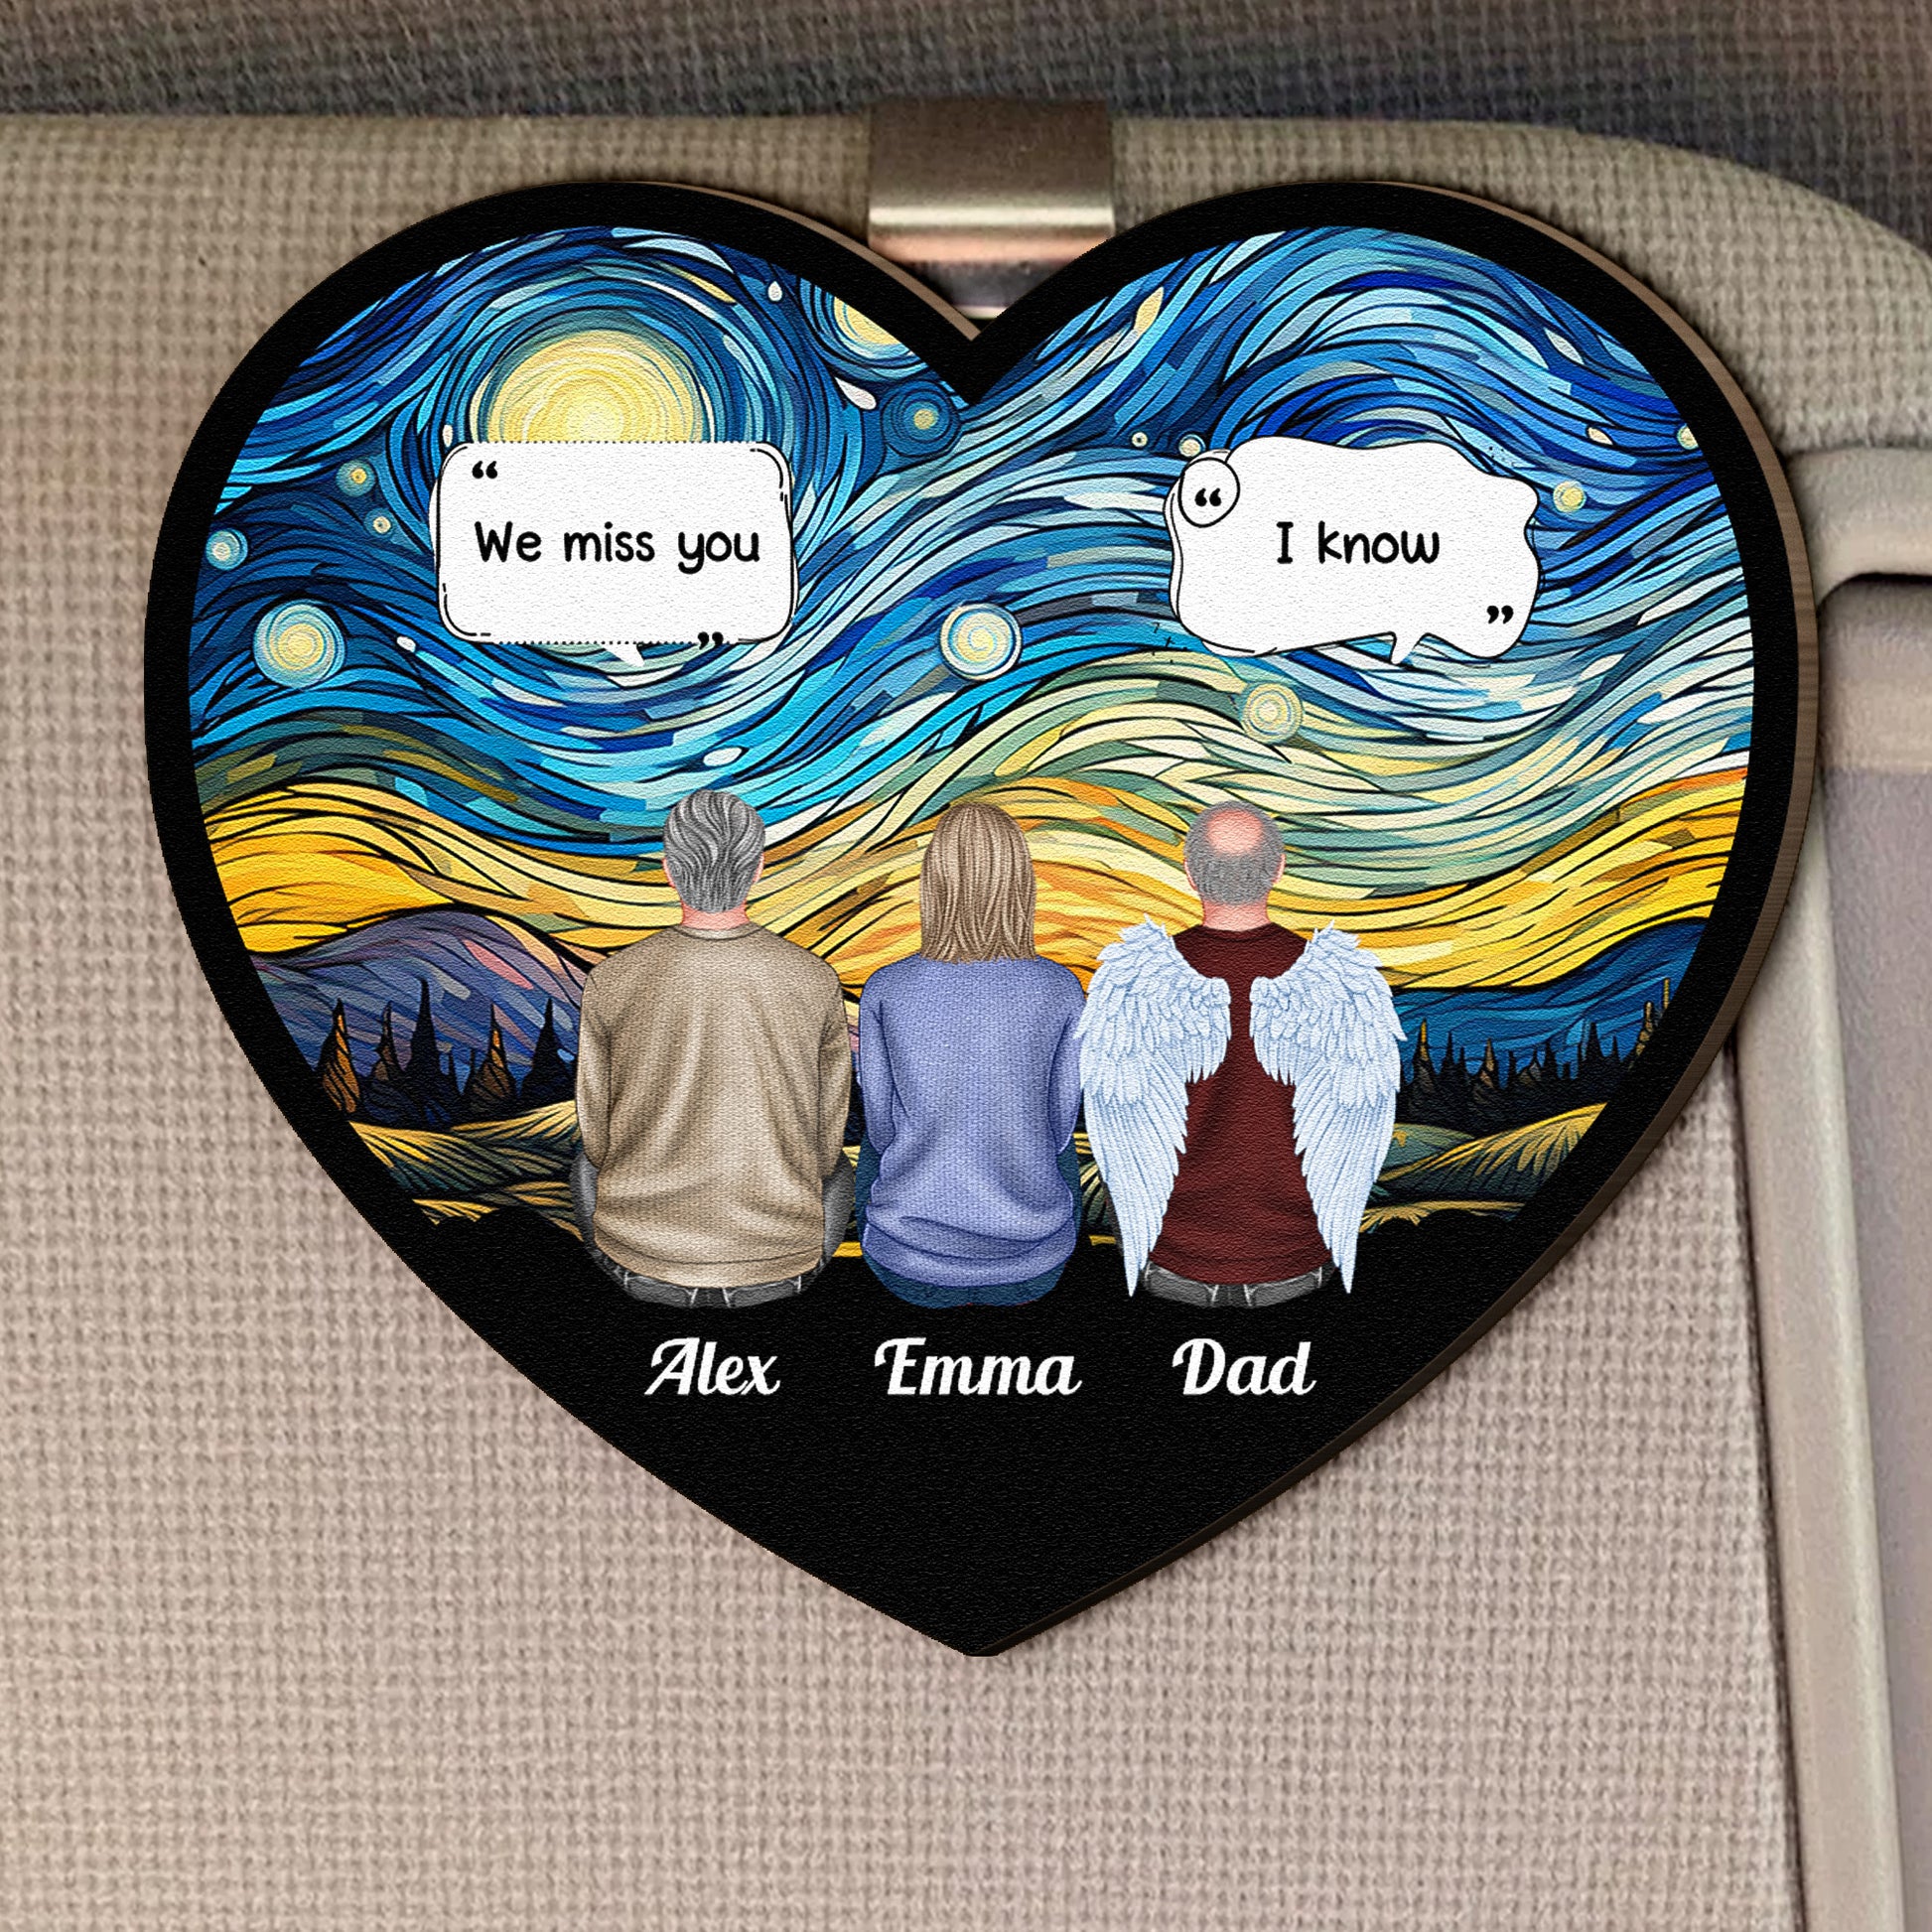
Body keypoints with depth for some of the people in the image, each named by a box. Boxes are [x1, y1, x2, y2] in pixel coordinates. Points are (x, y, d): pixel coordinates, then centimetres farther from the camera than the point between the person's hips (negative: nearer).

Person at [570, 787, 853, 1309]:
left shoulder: (611, 981, -10)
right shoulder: (815, 981, -10)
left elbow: (598, 1136, 1)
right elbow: (825, 1138, 1)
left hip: (645, 1267, 0)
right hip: (780, 1262, 0)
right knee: (837, 1168, 35)